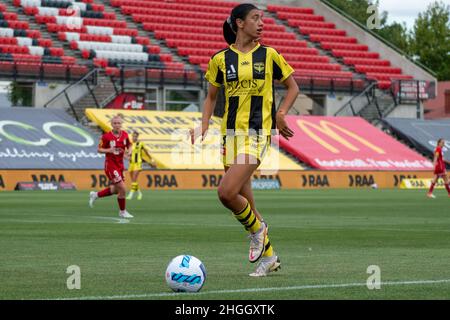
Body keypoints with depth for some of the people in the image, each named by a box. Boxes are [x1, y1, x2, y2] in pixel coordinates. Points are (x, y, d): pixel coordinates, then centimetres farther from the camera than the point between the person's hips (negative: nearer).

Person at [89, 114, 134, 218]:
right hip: (110, 165, -7)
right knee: (122, 189, -11)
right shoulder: (106, 136, -13)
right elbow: (99, 149, -6)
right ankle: (122, 212, 6)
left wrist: (128, 152, -6)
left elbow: (129, 146, 16)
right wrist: (108, 150, -25)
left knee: (116, 190, 15)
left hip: (120, 165, 7)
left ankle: (95, 195, 36)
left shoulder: (125, 135, 1)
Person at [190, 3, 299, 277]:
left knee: (227, 192, -21)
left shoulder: (268, 55, 2)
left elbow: (293, 87, 11)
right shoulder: (221, 59, 6)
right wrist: (204, 126, 2)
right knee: (243, 199, 6)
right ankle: (268, 256, 22)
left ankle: (257, 228, 8)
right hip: (231, 132, 4)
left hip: (258, 132, -4)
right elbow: (211, 97, 16)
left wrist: (281, 114, -4)